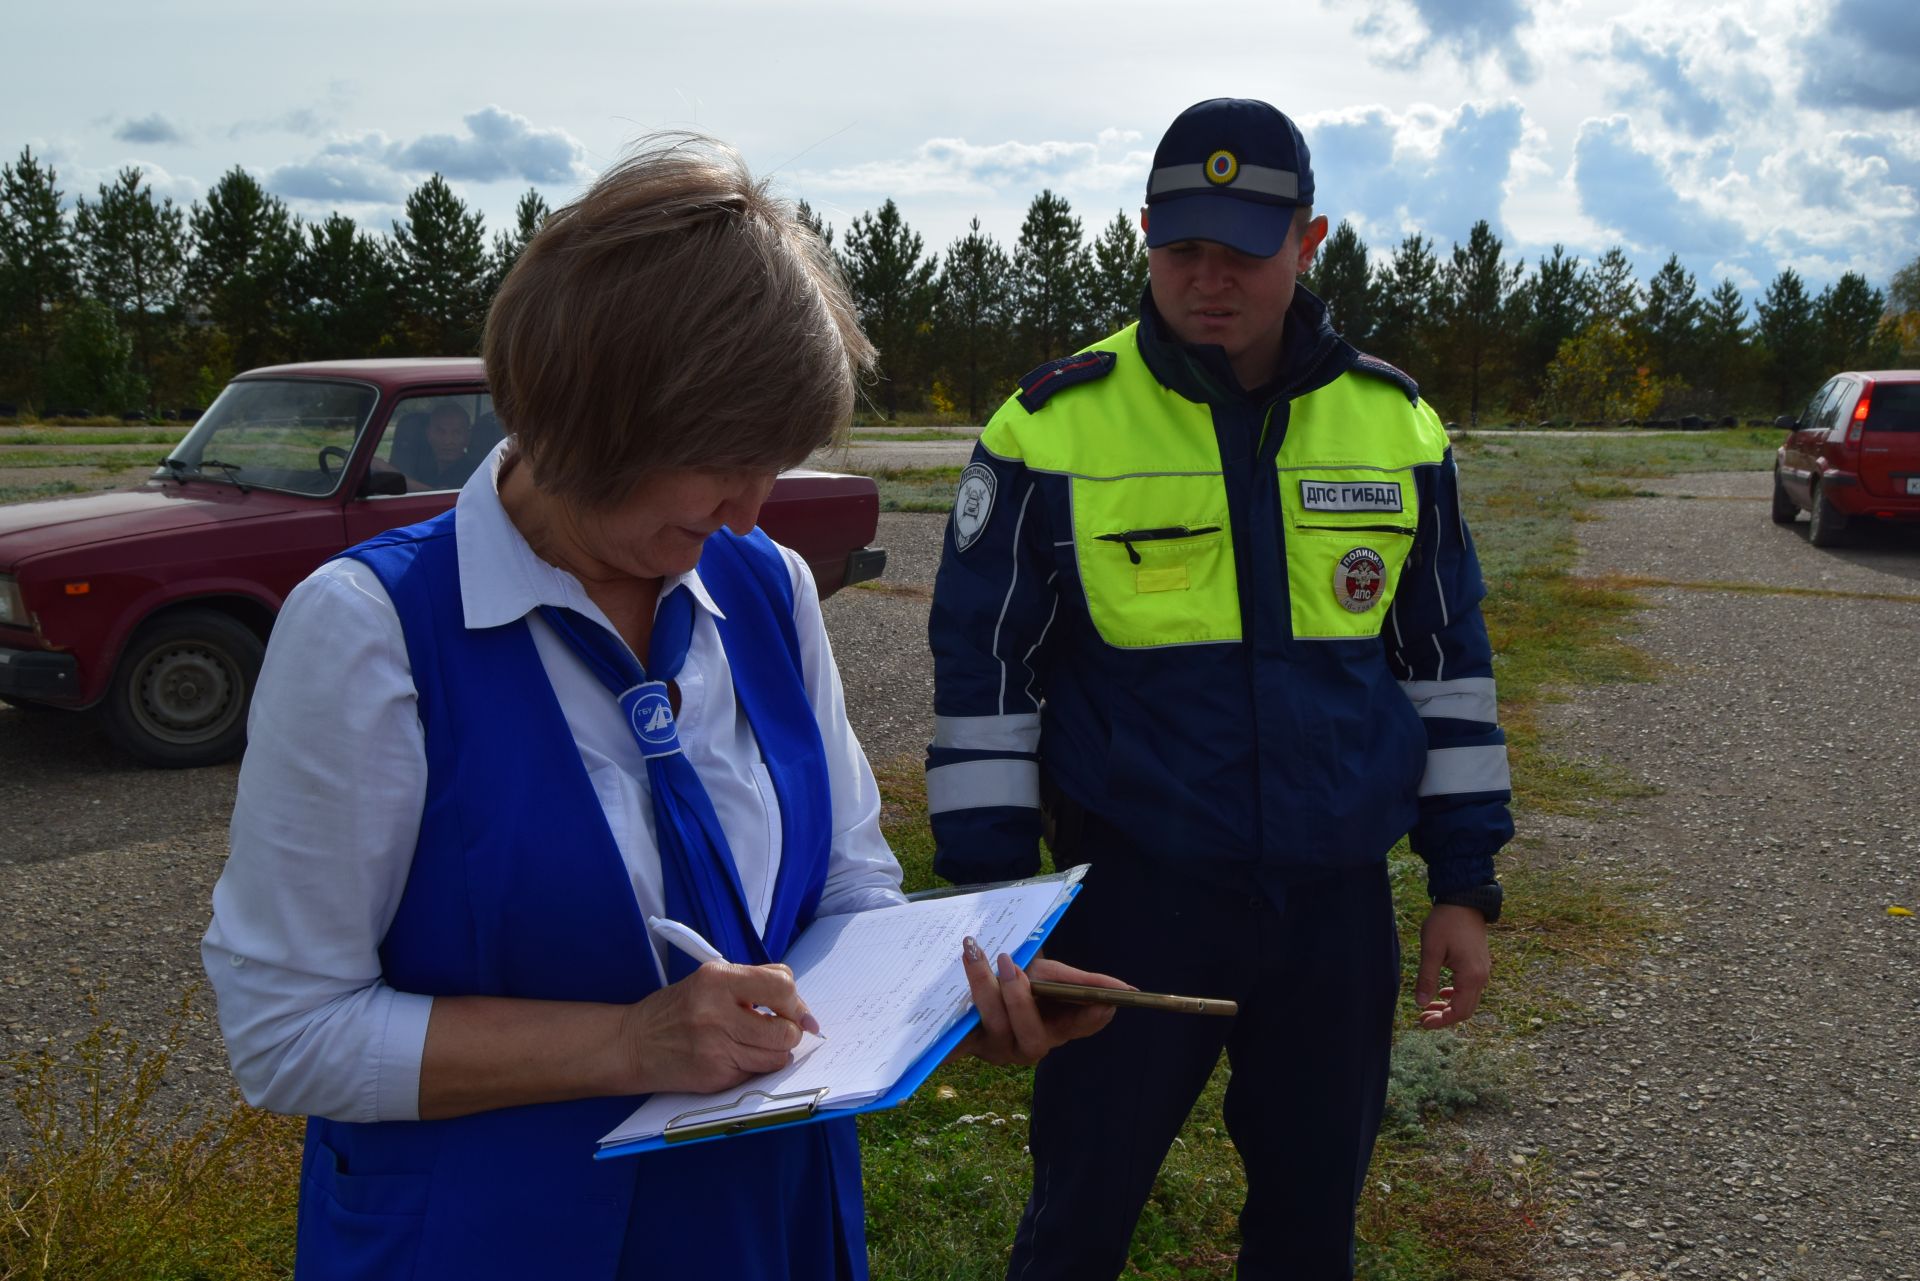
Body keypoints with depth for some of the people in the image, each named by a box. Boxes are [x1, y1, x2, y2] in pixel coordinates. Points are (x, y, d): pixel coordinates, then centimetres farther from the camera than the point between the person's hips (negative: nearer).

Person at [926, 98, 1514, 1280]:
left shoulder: (1395, 423, 1)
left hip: (1340, 905, 3)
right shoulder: (1056, 427, -9)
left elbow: (1447, 658, 9)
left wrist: (1466, 884, 8)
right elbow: (984, 672, -4)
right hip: (1135, 903, -2)